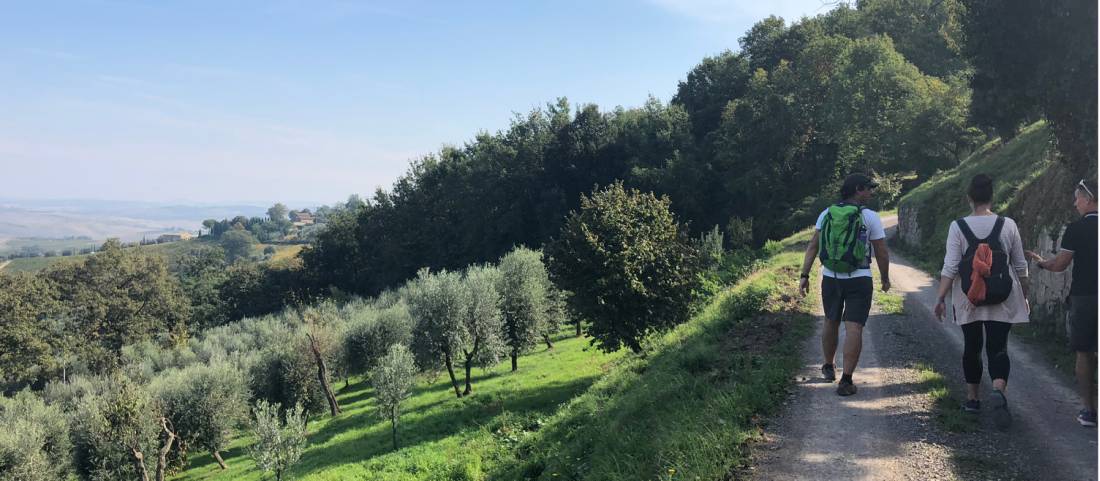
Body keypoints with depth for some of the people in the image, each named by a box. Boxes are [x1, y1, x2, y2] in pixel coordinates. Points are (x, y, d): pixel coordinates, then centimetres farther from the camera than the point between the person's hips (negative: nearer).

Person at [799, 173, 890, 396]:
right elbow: (881, 253, -3)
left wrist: (805, 275, 0)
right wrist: (885, 278, 11)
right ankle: (846, 381, -10)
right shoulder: (870, 217, -6)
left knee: (831, 322, 21)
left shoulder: (827, 214, 4)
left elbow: (812, 246, -1)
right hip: (859, 280, -4)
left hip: (830, 278, 4)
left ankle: (829, 367, 37)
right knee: (854, 328, -5)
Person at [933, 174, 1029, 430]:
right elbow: (1021, 267, 5)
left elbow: (950, 268, -10)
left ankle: (972, 398, 24)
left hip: (968, 301, 0)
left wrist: (941, 298, -4)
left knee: (971, 347, 14)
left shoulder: (958, 227, -7)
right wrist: (1025, 297, 17)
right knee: (998, 348, 0)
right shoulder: (1008, 225, -2)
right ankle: (999, 391, -25)